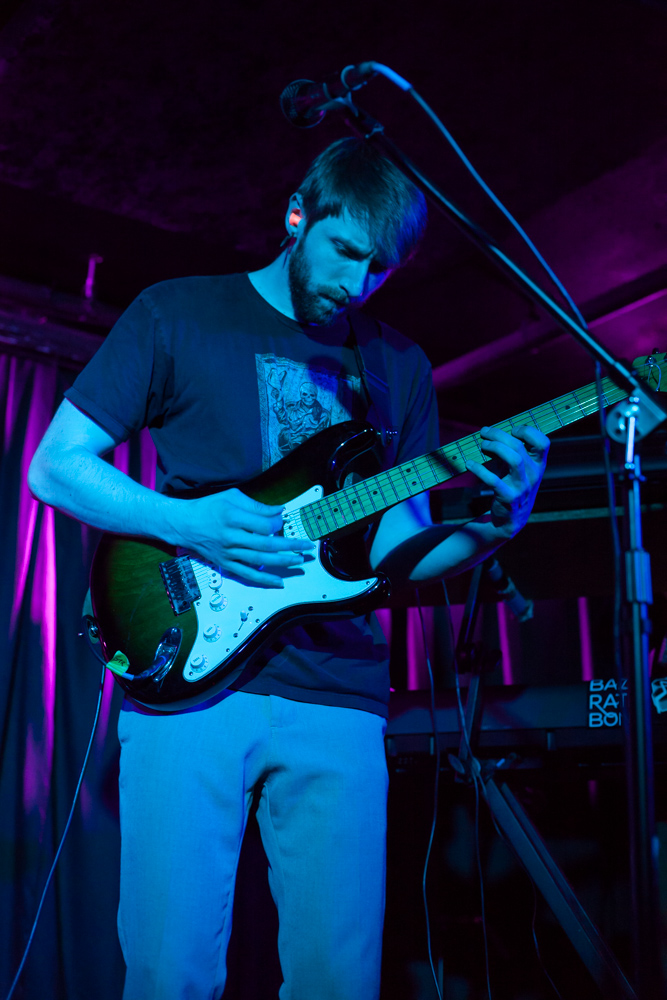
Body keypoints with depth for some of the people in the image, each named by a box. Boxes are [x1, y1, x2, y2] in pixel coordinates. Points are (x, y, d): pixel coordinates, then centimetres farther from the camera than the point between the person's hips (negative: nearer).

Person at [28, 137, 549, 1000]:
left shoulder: (399, 367, 16)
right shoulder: (179, 314, 6)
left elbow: (396, 550, 14)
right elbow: (53, 466, 4)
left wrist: (495, 526, -6)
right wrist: (189, 524, -11)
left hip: (336, 698, 3)